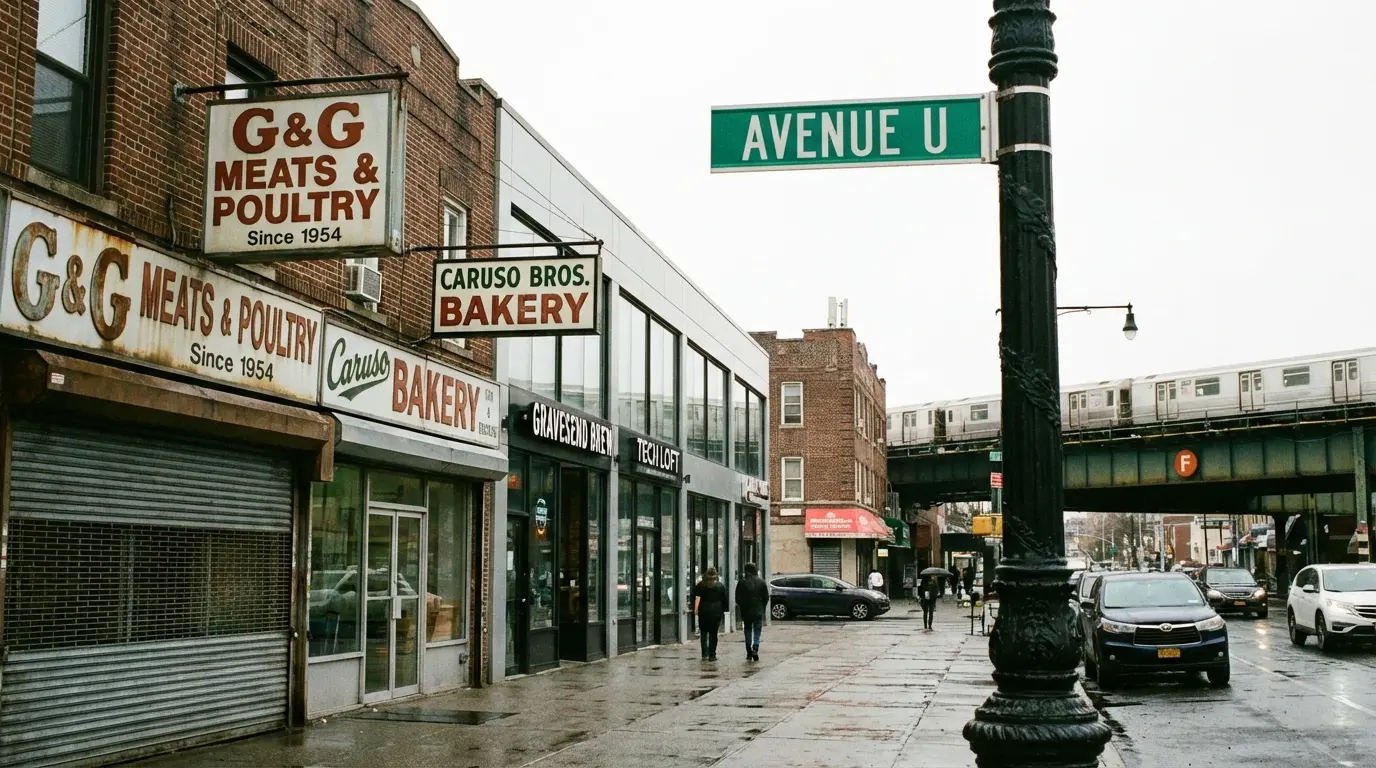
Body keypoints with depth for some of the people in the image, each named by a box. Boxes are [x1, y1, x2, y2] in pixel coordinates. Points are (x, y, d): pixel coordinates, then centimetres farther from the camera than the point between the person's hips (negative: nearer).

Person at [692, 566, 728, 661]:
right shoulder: (721, 586, 4)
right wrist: (723, 611, 13)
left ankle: (704, 654, 0)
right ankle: (712, 655, 2)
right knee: (713, 634, 3)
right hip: (716, 612, 0)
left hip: (703, 611, 0)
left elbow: (696, 598, 0)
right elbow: (724, 600, 6)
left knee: (703, 633, 8)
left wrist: (695, 609, 2)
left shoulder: (700, 585, 4)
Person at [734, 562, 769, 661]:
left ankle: (749, 653, 13)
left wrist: (741, 607, 10)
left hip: (746, 612, 0)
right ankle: (755, 649, -17)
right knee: (757, 631, 5)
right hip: (758, 612, 0)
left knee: (748, 631, 12)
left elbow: (738, 598, -4)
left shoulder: (742, 582, -6)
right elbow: (766, 597, 3)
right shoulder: (761, 582, -1)